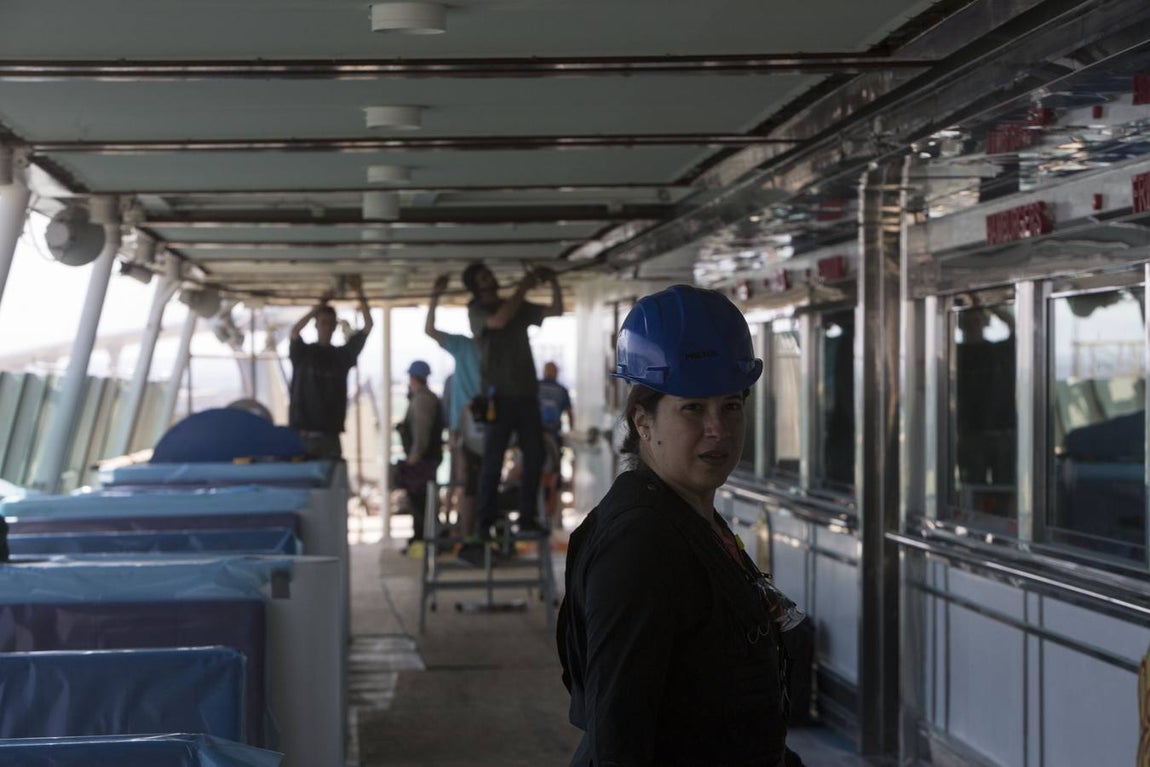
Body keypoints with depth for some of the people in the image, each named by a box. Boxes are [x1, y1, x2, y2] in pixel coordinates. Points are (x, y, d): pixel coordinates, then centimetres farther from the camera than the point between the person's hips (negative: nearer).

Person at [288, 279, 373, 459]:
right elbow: (295, 331, -15)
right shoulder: (303, 353, 6)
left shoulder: (342, 355, 11)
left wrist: (361, 297, -4)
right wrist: (319, 306, -15)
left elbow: (367, 327, 5)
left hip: (330, 434, 2)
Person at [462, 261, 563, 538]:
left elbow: (556, 311, 12)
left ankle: (528, 518, 10)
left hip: (527, 393, 5)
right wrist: (523, 288, -16)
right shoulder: (476, 310, -1)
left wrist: (554, 284, -3)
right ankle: (485, 522, 1)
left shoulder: (518, 306, 13)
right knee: (493, 460, -5)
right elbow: (499, 321, -21)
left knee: (534, 457, 3)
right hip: (500, 395, -5)